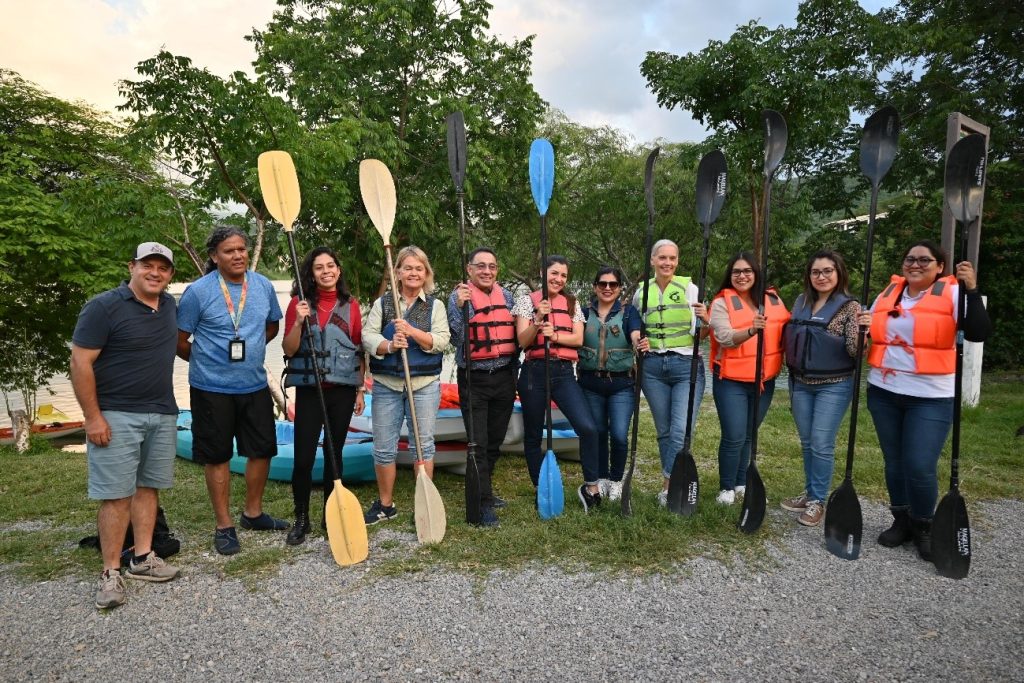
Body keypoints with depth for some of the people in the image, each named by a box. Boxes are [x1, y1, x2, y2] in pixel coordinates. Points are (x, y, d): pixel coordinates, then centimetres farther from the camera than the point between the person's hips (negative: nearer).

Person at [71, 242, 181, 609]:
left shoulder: (170, 305, 9)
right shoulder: (103, 307, -10)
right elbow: (80, 363, -12)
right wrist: (93, 417, -15)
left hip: (162, 414, 6)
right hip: (116, 416, -6)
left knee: (148, 487, 11)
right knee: (116, 494, -3)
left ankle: (142, 558, 21)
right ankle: (111, 572, 7)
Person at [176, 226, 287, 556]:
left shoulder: (263, 286, 2)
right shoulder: (198, 291, -11)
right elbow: (179, 342, -4)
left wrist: (249, 351, 11)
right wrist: (207, 360, 5)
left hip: (255, 385, 5)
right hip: (212, 389, -4)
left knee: (262, 449, 12)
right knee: (217, 456, 7)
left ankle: (253, 513, 33)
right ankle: (224, 526, 21)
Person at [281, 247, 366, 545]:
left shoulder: (350, 304, 5)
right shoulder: (300, 303, 1)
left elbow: (359, 349, 8)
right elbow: (288, 350, -2)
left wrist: (360, 389, 7)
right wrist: (298, 322, -18)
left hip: (343, 389, 1)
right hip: (308, 389, -1)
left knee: (335, 454, 10)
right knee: (303, 457, -2)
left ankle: (331, 516, 24)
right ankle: (301, 519, 16)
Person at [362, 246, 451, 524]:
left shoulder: (435, 305, 5)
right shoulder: (382, 303, 7)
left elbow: (442, 341, -6)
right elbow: (367, 336, -3)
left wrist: (412, 331, -21)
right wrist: (389, 346, -23)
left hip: (425, 384, -1)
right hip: (386, 385, 1)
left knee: (423, 444, 5)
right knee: (383, 447, 7)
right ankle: (385, 505, 24)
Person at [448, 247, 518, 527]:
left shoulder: (506, 296, 9)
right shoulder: (460, 297, -5)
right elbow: (456, 338, -16)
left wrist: (514, 368, 15)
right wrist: (460, 306, -28)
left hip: (504, 378, 5)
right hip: (474, 380, -5)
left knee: (495, 439, 14)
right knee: (478, 443, -4)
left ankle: (483, 489, 32)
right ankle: (483, 503, 4)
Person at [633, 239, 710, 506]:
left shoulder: (689, 288, 0)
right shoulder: (641, 292, 7)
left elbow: (700, 334, 1)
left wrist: (706, 321, -20)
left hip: (686, 365, -2)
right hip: (653, 366, 3)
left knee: (682, 431, -11)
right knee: (664, 431, 10)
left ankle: (667, 484, 1)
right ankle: (673, 484, 24)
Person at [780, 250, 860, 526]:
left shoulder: (850, 306, -8)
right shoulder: (801, 302, 7)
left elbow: (854, 350, -15)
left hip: (834, 385, -5)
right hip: (801, 383, 5)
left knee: (821, 444, -2)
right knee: (807, 442, 14)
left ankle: (818, 501, 13)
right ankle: (810, 493, 28)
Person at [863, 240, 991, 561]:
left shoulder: (952, 293, -5)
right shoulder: (888, 293, 8)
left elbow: (978, 334, -19)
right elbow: (870, 340, 15)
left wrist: (972, 290, -28)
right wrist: (864, 330, -7)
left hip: (931, 397, -4)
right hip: (883, 392, 4)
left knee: (920, 466, -6)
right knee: (894, 461, 12)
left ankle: (923, 527, 18)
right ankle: (901, 521, 29)